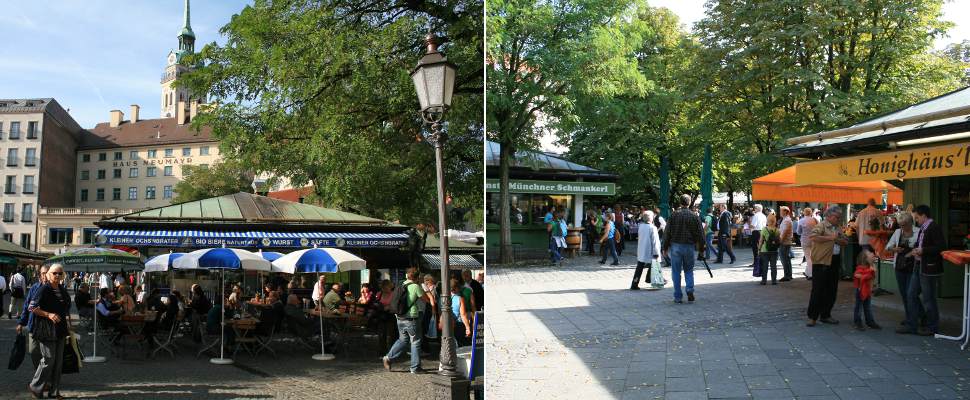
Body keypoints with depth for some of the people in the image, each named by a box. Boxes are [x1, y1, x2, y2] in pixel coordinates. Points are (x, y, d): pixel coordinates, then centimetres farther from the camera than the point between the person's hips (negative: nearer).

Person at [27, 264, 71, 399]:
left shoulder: (63, 290, 11)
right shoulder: (44, 289, -10)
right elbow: (32, 307, -13)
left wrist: (67, 320, 13)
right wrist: (48, 314, -21)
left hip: (60, 329, 7)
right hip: (47, 329, -7)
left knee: (58, 361, 8)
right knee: (48, 360, -5)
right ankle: (35, 387, 14)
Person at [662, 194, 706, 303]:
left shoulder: (674, 215, -5)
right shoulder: (694, 216, -1)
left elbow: (667, 232, -4)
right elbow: (700, 234, 2)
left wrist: (665, 248, 5)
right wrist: (701, 248, 12)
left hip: (675, 246, -1)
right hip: (689, 247, 1)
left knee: (676, 272, 6)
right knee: (689, 270, 17)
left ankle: (678, 297, 7)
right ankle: (690, 290, -3)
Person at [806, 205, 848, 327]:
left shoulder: (838, 228, 16)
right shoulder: (821, 226, -8)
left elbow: (845, 242, 13)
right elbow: (812, 236, -24)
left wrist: (838, 240, -8)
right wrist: (829, 237, -21)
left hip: (835, 262, 8)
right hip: (822, 262, -8)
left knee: (831, 291, 11)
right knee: (818, 290, -4)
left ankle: (825, 315, 23)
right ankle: (812, 317, 2)